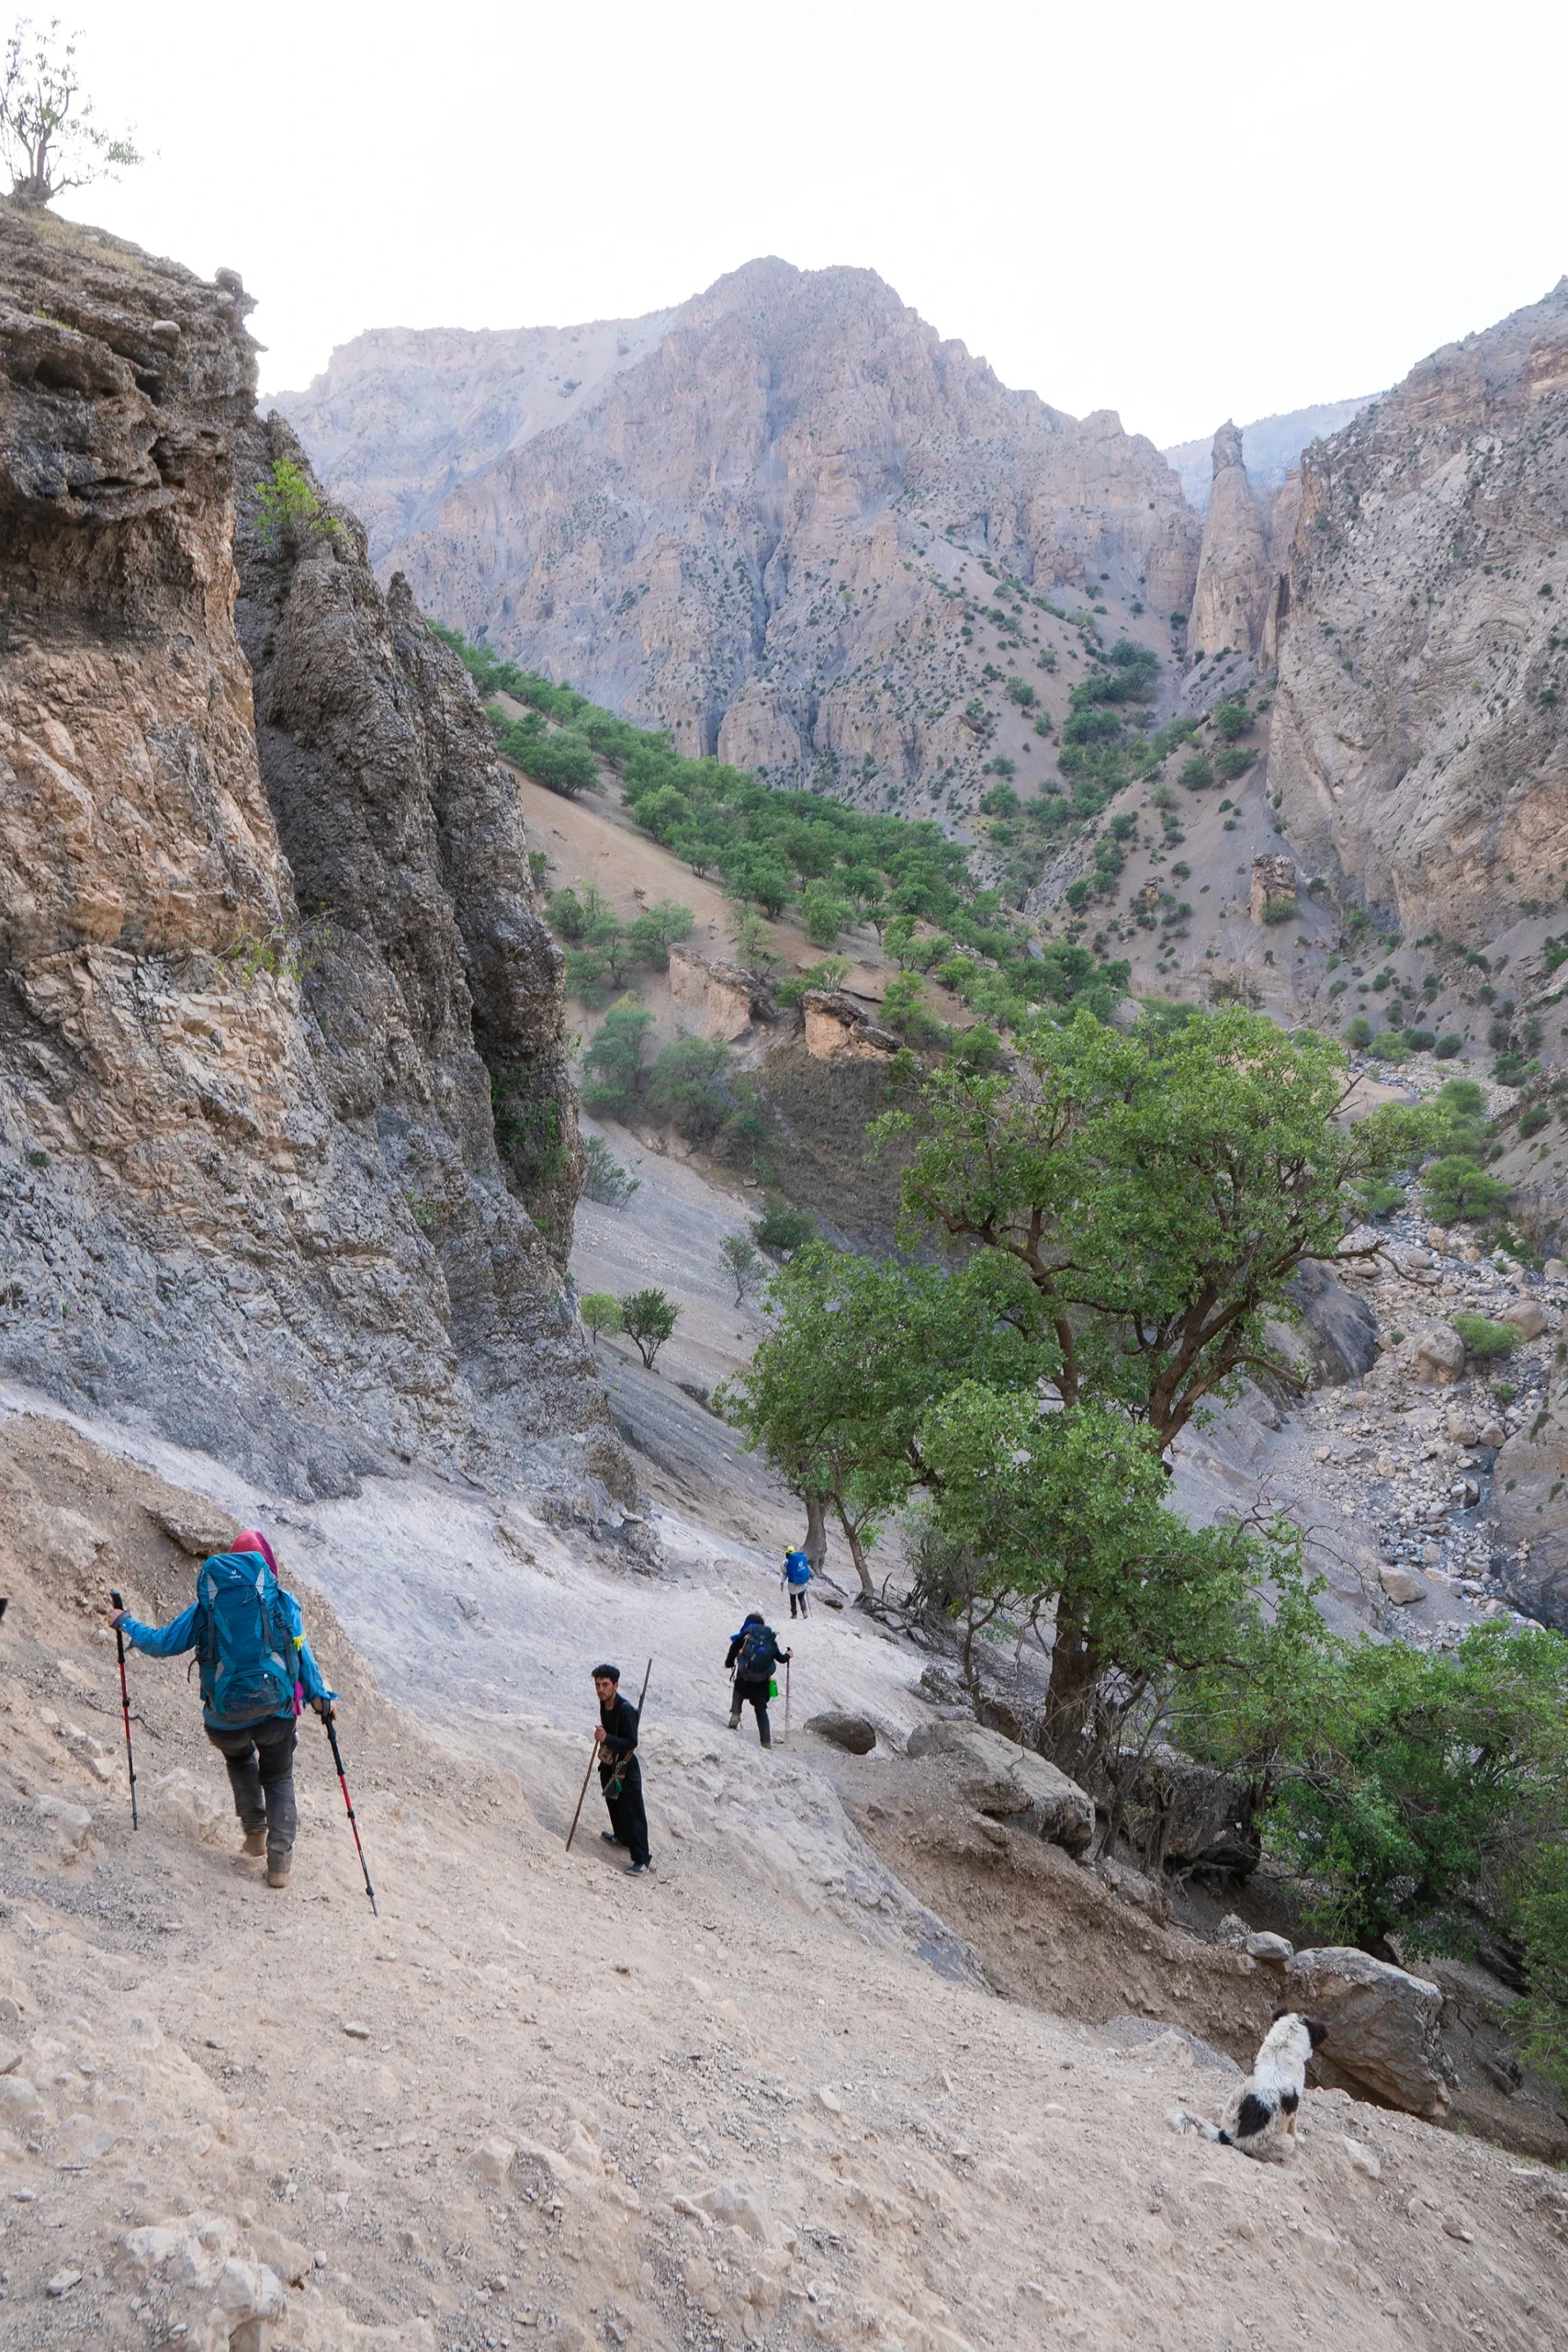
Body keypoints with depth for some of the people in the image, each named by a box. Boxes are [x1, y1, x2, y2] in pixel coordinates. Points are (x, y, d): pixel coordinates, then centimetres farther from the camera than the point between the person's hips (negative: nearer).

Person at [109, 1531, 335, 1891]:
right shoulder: (282, 1602, 2)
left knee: (239, 1760, 35)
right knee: (278, 1779, 21)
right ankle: (280, 1858, 7)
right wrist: (320, 1696, 1)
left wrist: (125, 1624, 27)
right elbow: (302, 1653, -3)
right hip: (276, 1712, -1)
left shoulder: (208, 1605, 5)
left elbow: (163, 1642, 11)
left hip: (225, 1717, 1)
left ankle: (255, 1831, 26)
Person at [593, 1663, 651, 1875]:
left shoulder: (625, 1710, -27)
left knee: (632, 1813, -5)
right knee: (614, 1805, 26)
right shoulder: (604, 1704, -2)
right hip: (608, 1765, 8)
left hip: (625, 1769, -8)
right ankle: (621, 1837, 49)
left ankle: (642, 1860, 0)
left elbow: (631, 1742, -30)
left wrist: (606, 1738, -41)